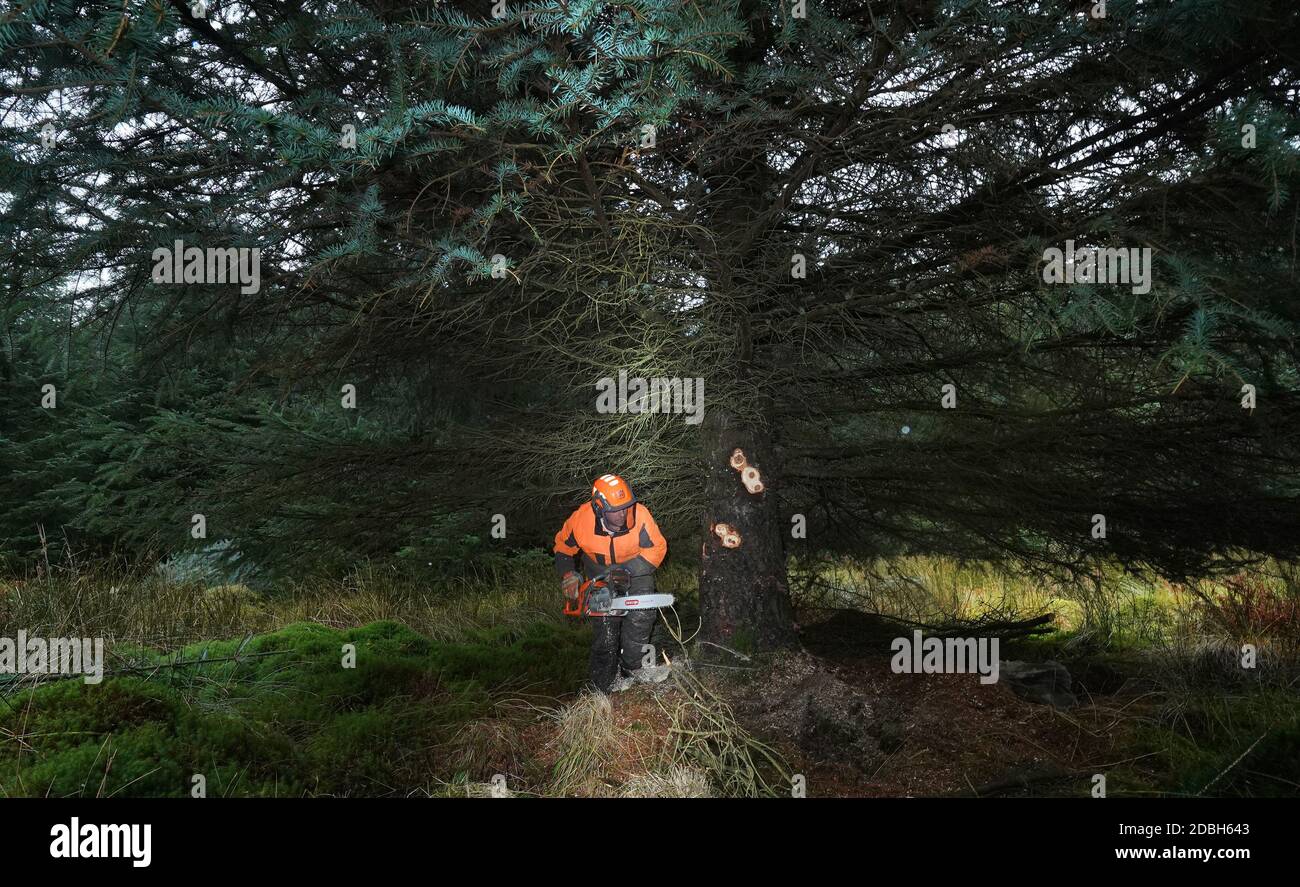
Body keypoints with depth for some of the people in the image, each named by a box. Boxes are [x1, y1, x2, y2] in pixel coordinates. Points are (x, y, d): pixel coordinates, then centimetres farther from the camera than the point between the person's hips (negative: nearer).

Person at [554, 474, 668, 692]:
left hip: (635, 570, 0)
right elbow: (562, 547, -6)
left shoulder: (640, 515, -31)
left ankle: (632, 665, -7)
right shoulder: (581, 519, -26)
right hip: (600, 574, 1)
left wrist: (627, 572, -28)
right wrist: (568, 574, -18)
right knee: (605, 626, -4)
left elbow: (657, 548, -21)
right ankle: (605, 682, 10)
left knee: (642, 612, -23)